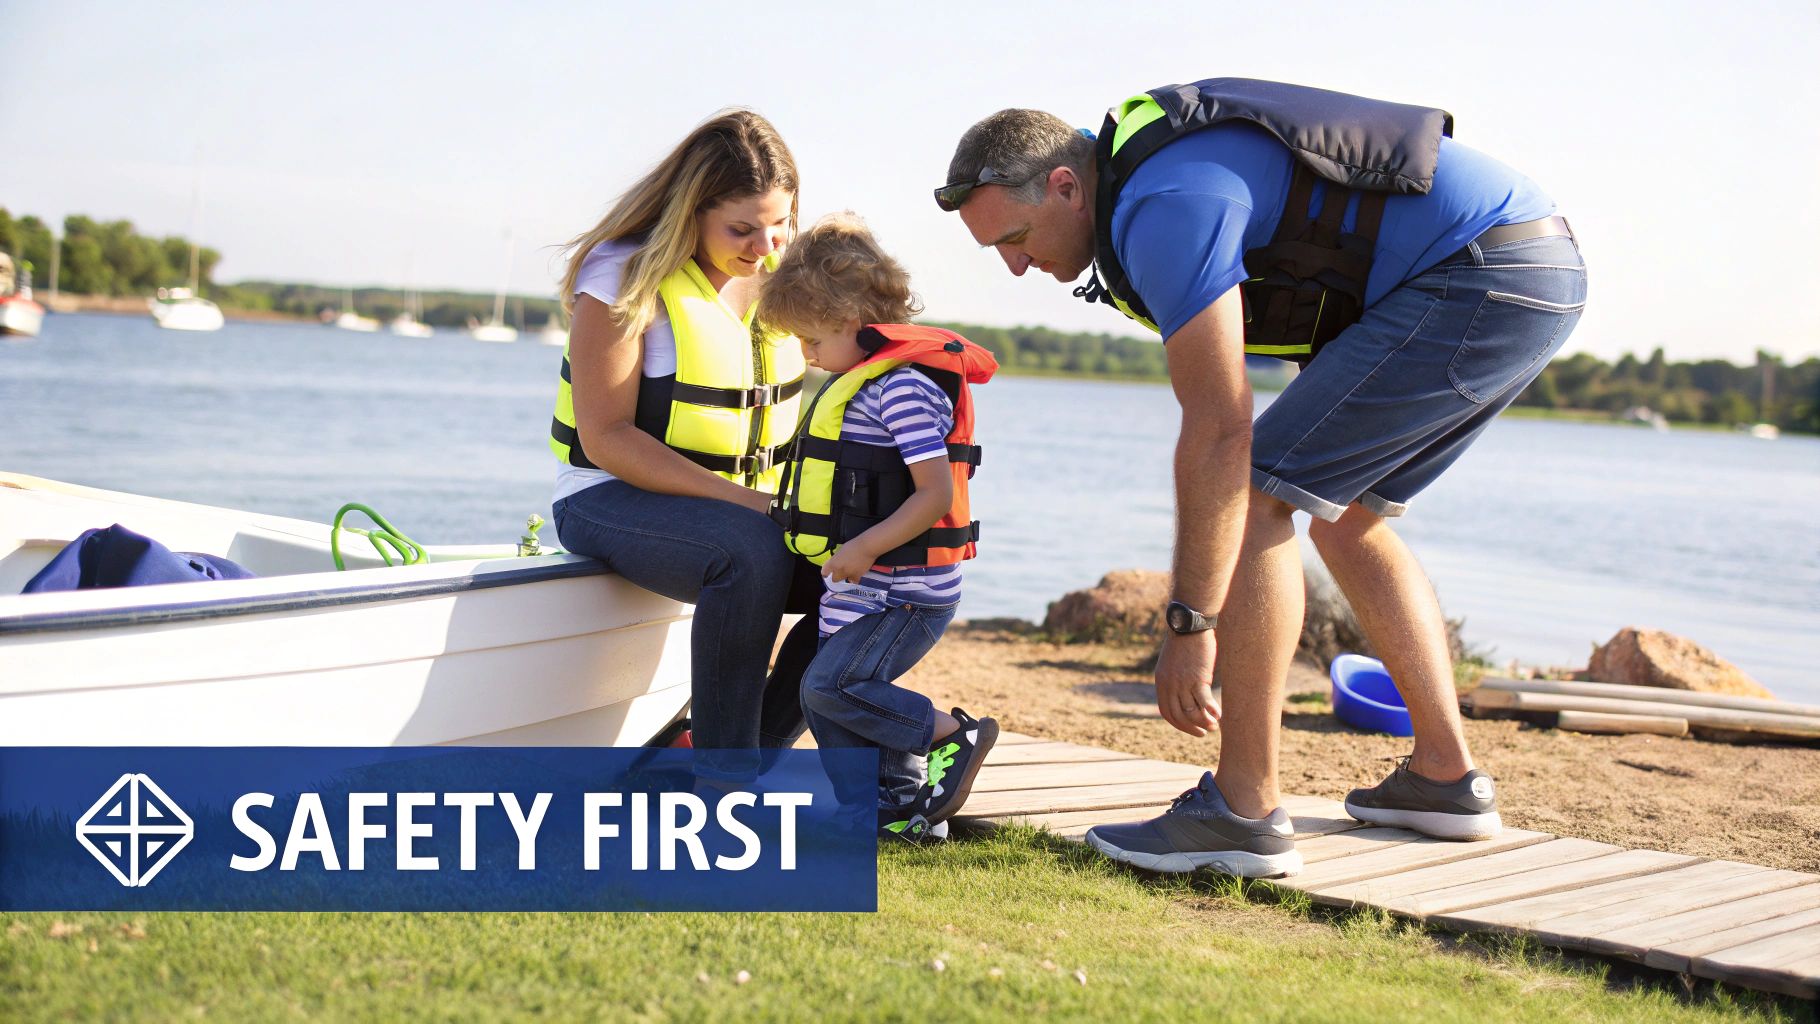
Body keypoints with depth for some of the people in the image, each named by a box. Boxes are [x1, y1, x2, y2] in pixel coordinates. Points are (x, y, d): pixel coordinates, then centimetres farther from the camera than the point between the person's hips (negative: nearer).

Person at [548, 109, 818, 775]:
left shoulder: (776, 273, 6)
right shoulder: (626, 277, -13)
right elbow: (606, 438, -19)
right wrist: (739, 500, -27)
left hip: (750, 502, 7)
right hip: (612, 498, -7)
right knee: (753, 553, -36)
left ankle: (757, 745, -3)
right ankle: (723, 772, -26)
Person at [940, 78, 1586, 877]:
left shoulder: (1162, 208, -18)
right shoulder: (1137, 173, 14)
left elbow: (1220, 435, -21)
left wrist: (1189, 627, -17)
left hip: (1485, 279, -11)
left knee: (1261, 490, -11)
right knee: (1349, 517, 19)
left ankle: (1243, 811, -11)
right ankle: (1443, 776, 20)